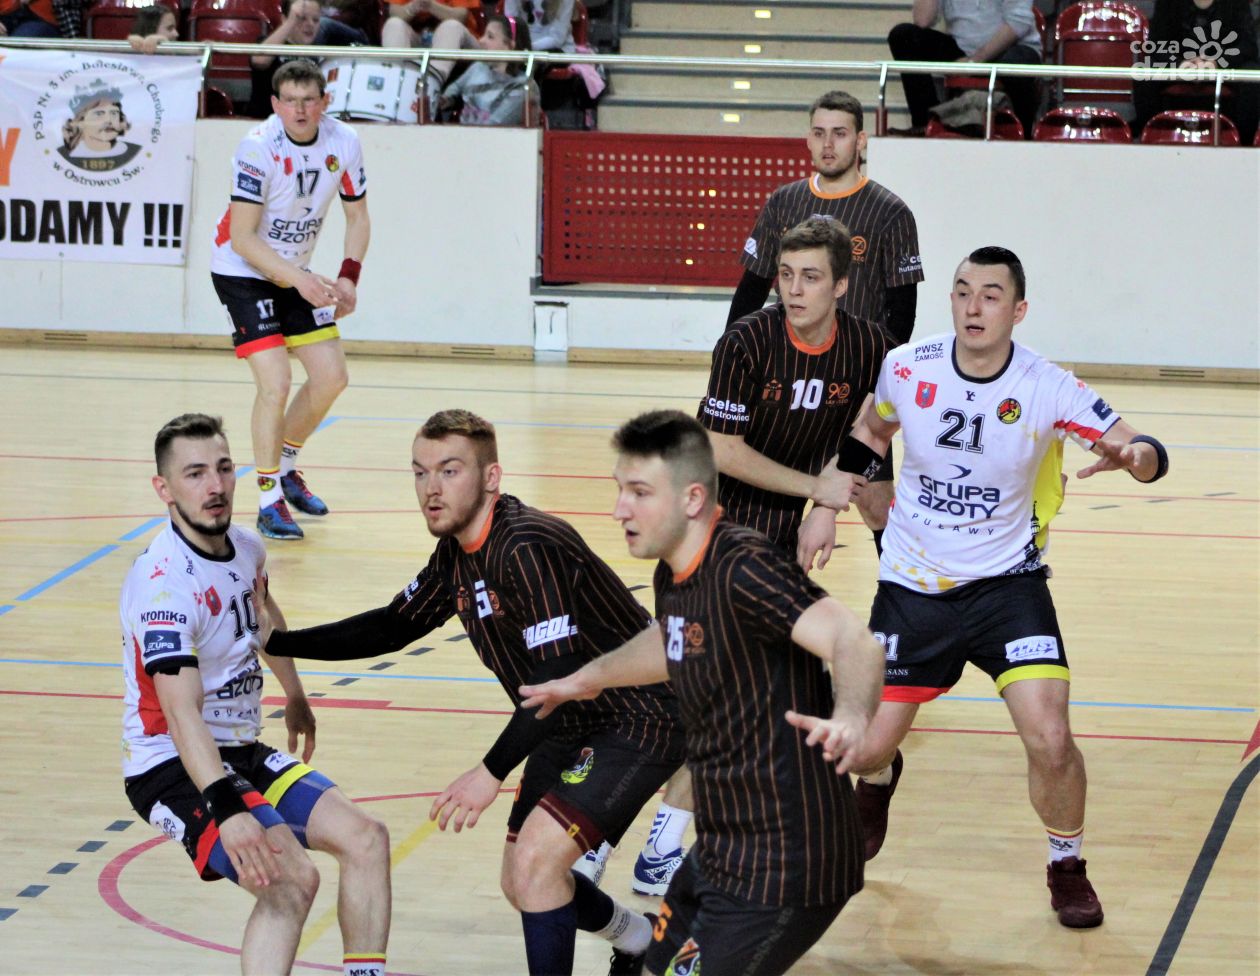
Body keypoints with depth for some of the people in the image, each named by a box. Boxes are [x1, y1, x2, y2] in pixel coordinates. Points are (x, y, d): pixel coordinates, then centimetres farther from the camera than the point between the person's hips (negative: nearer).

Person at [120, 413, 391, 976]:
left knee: (364, 838, -5)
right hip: (173, 767, -8)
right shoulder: (164, 581, -24)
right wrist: (227, 810, -48)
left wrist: (295, 698, 41)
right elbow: (182, 713, -36)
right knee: (291, 878, -27)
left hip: (243, 754, 8)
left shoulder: (246, 549, 3)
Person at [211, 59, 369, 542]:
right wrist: (298, 280, -32)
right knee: (275, 383, -17)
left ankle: (285, 468, 28)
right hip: (242, 272, -6)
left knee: (331, 377, 4)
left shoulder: (343, 142, -9)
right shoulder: (258, 148, -25)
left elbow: (357, 217, 4)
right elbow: (243, 238, -25)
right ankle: (269, 500, -5)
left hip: (298, 275, 6)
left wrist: (347, 278, -10)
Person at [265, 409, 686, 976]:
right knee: (521, 884, 16)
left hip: (636, 722, -10)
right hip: (568, 729, 10)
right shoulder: (457, 553, 2)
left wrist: (493, 772, -32)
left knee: (535, 857, -23)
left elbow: (561, 678, -31)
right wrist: (276, 642, 10)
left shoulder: (527, 547, -27)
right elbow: (394, 627, 15)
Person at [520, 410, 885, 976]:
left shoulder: (743, 569, -23)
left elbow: (852, 642, -37)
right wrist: (589, 678, 42)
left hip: (780, 873, -9)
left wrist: (850, 717, -57)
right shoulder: (673, 578, 5)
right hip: (721, 855, 9)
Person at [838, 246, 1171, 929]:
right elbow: (871, 429, 12)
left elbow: (1148, 452, -18)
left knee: (1050, 740, -18)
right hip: (913, 589, 2)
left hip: (1006, 583, -2)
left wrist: (1133, 455, -40)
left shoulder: (1047, 388, -16)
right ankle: (880, 778, 44)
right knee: (866, 748, 2)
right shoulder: (906, 369, -10)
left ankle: (1067, 866, 12)